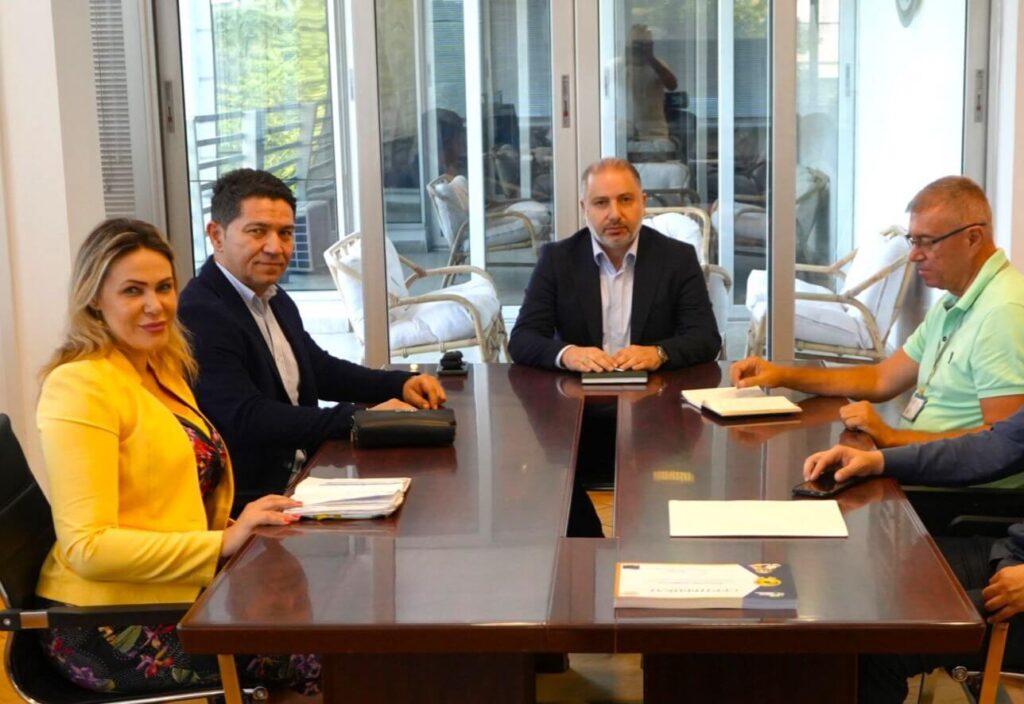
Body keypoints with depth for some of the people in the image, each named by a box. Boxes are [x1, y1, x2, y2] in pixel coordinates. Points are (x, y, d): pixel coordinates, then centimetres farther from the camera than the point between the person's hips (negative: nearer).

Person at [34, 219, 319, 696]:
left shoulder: (162, 370, 12)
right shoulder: (80, 385, -16)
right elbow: (88, 547, -22)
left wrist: (245, 531, -1)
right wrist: (223, 544, -26)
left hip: (171, 595, 8)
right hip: (112, 628, -8)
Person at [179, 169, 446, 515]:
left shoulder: (274, 300, 10)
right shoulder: (199, 316, -17)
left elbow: (319, 369, 22)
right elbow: (247, 420, -24)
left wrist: (400, 384, 6)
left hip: (298, 477, 9)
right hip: (246, 503, -8)